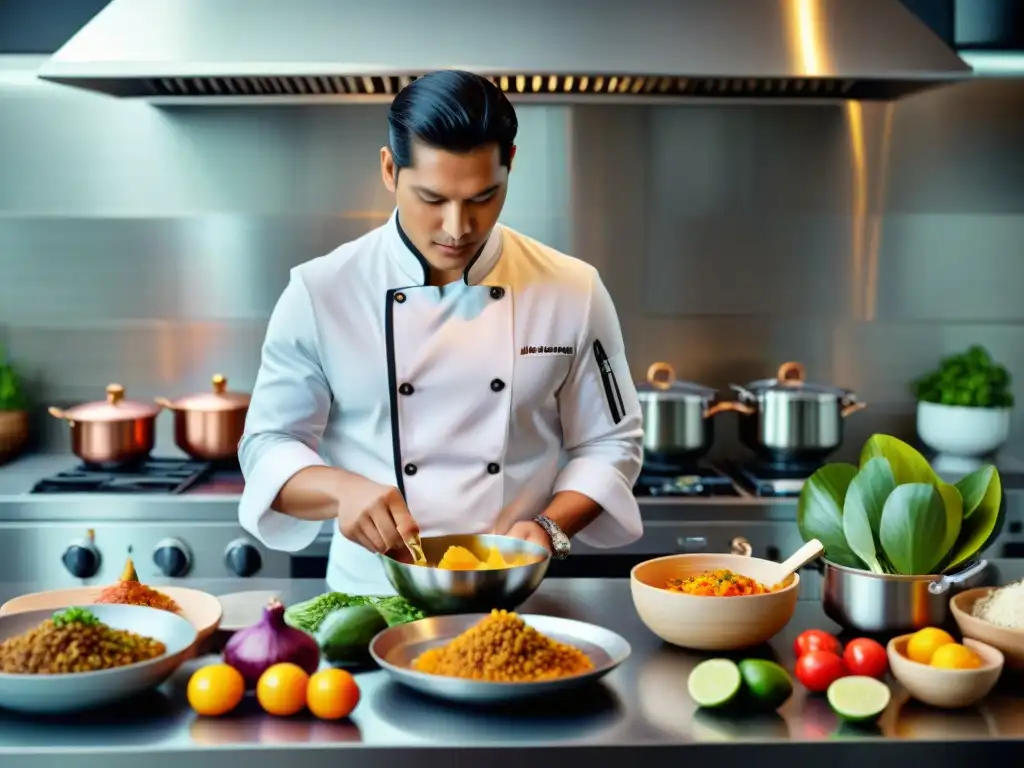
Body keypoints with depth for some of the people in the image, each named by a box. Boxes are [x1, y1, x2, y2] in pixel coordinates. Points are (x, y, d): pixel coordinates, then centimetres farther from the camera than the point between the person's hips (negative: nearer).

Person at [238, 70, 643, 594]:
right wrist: (342, 489, -20)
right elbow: (269, 445, 0)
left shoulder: (574, 293, -1)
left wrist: (551, 527, -11)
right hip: (371, 594, 0)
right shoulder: (321, 293, -3)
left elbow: (609, 445, 7)